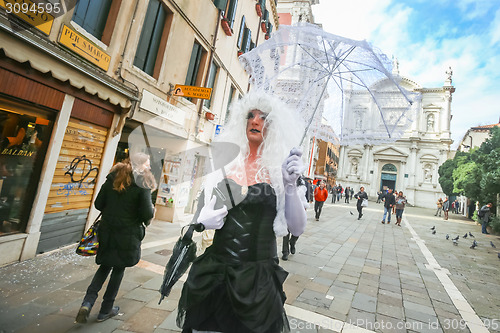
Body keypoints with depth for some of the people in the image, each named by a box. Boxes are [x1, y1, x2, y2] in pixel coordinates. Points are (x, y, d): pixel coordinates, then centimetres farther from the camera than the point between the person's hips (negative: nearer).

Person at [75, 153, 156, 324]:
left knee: (105, 266, 22)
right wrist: (151, 209, 4)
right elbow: (147, 214, -18)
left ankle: (87, 303, 9)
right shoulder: (143, 183, -14)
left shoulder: (113, 177, 3)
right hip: (128, 236, -4)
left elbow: (98, 204, 4)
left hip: (107, 231, 4)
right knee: (118, 269, 13)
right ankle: (106, 310, 27)